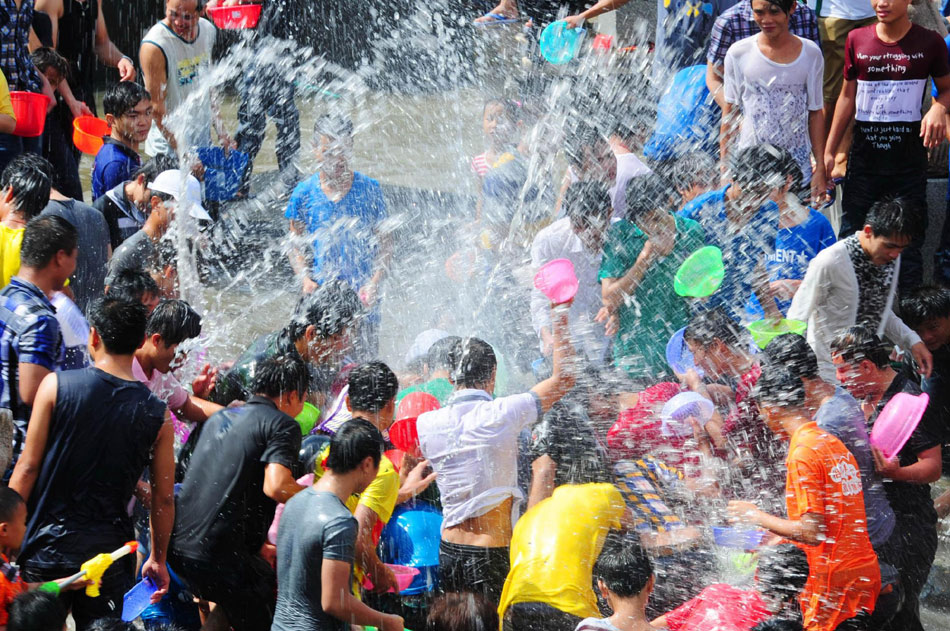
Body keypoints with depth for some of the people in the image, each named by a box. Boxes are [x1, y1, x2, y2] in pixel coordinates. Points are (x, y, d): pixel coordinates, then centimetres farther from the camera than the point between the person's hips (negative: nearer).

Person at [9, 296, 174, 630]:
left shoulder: (56, 386, -6)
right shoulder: (157, 415, -1)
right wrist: (158, 559, 18)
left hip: (48, 544, -1)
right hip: (110, 550, 2)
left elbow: (28, 467, -5)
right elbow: (164, 498, 5)